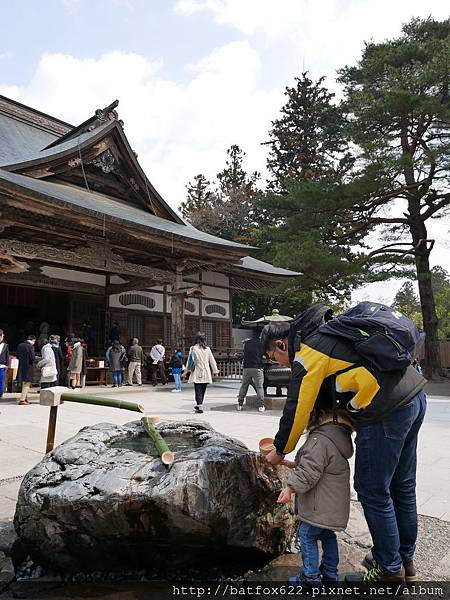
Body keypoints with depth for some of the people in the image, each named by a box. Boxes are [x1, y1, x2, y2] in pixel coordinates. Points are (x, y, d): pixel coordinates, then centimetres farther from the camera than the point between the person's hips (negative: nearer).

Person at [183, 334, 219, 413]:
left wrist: (186, 371, 2)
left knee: (198, 390, 1)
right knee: (203, 390, 15)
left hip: (197, 373, -3)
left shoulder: (193, 348, -7)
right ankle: (199, 405, 29)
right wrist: (215, 370, 17)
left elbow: (190, 360, -5)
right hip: (206, 373, 3)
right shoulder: (207, 349, 1)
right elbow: (212, 360, 7)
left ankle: (200, 407, -5)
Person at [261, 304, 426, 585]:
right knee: (402, 487, 21)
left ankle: (390, 570, 23)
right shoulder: (329, 333, 18)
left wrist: (280, 451, 9)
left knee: (373, 491, 6)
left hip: (387, 410, -10)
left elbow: (297, 409, -6)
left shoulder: (307, 353, -9)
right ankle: (405, 560, 38)